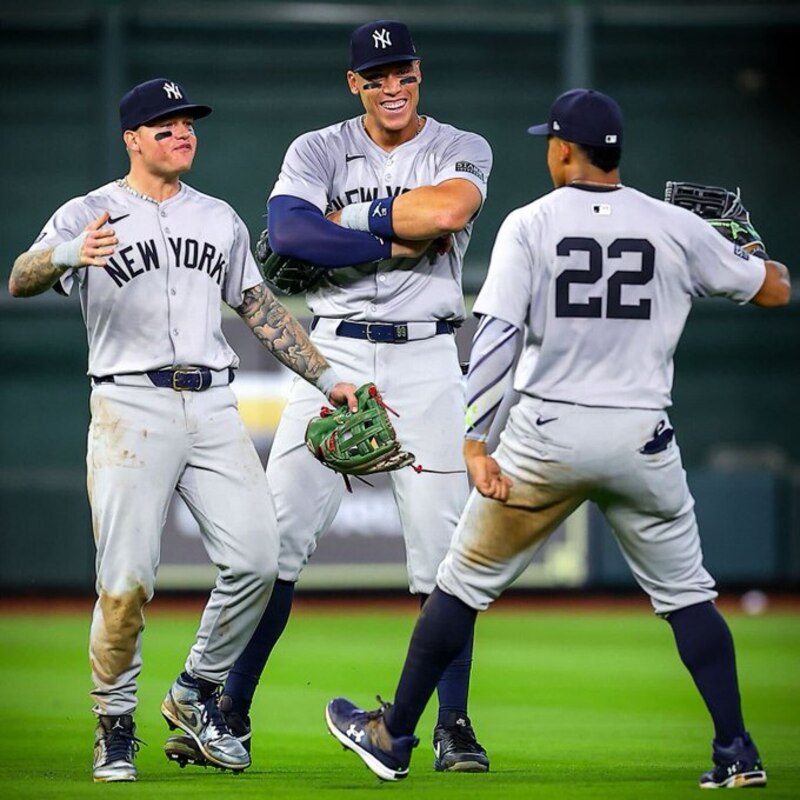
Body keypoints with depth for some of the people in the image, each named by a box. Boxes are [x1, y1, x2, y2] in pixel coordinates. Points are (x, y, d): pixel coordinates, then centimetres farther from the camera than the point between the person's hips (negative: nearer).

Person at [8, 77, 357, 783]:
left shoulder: (219, 219, 18)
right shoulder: (89, 215, 2)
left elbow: (261, 309, 22)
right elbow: (21, 280, -14)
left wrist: (325, 378, 14)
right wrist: (68, 254, -36)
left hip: (213, 408, 4)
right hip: (130, 409, -4)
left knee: (257, 559, -8)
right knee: (127, 582, -8)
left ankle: (197, 692, 13)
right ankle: (115, 726, 8)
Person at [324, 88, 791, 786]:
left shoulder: (529, 225, -3)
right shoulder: (678, 229, 2)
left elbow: (495, 336, -13)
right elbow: (776, 290, 11)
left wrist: (474, 443, -16)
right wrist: (751, 252, 33)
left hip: (547, 437, -1)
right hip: (642, 440, 1)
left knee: (466, 582, 11)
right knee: (687, 594, 13)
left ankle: (392, 737, 18)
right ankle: (737, 754, 3)